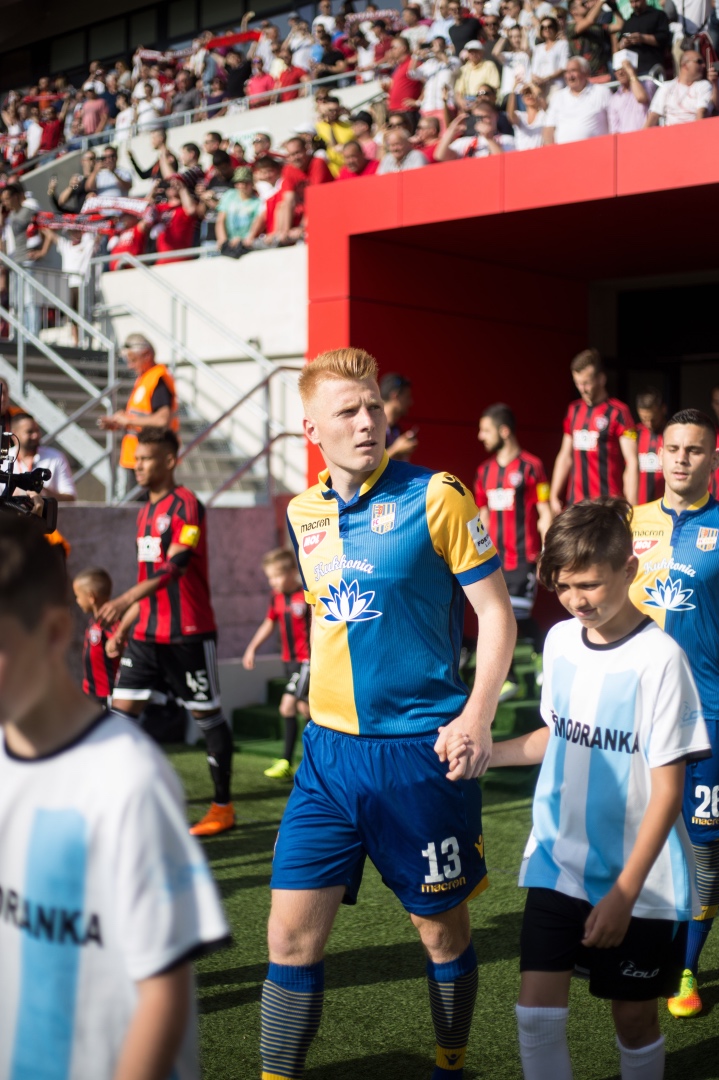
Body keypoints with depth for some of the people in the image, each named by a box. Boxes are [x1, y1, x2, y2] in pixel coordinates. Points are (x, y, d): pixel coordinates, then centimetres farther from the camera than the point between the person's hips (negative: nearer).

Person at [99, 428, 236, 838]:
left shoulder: (186, 505, -11)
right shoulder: (147, 512, 15)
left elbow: (175, 565, -25)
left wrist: (126, 600, -37)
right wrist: (122, 628, 18)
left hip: (189, 634, -8)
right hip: (147, 635, 8)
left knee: (208, 715, 4)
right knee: (123, 708, -2)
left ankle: (224, 806, 16)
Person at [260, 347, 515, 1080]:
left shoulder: (435, 497, -9)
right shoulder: (303, 514, 7)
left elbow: (496, 612, -7)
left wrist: (476, 717, -18)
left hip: (420, 750, -4)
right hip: (328, 750, 4)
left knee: (442, 929, 11)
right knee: (293, 931, 0)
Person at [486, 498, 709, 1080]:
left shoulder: (659, 658, -17)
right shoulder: (560, 640, 1)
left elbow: (667, 789, -16)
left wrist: (623, 893, -18)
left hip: (639, 880, -4)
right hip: (558, 864, 4)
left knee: (634, 1017, 9)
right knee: (538, 1010, -3)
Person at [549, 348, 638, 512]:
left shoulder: (617, 412, -6)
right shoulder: (574, 410, 13)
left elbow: (632, 463, -10)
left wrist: (631, 506, -15)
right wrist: (554, 497, 14)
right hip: (575, 503, 6)